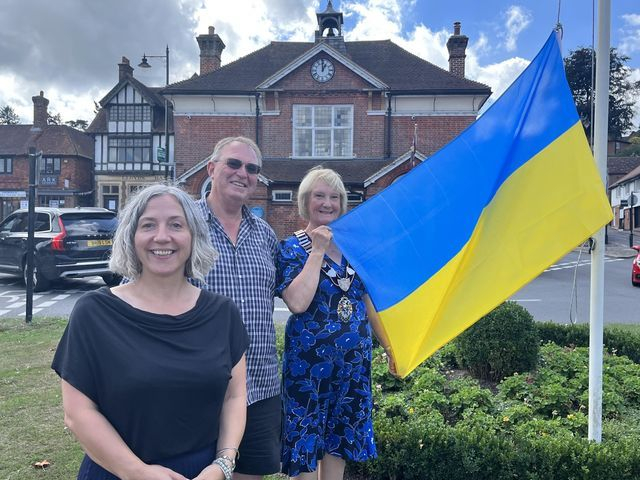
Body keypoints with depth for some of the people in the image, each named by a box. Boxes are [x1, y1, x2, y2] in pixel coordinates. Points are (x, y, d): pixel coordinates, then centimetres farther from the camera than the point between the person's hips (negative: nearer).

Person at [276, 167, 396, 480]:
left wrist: (391, 347, 13)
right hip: (309, 361, -4)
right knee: (305, 442, 5)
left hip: (355, 360, 5)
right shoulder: (291, 248, -6)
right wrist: (318, 251, -17)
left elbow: (369, 303, 13)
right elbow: (298, 303, -22)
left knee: (339, 441, 15)